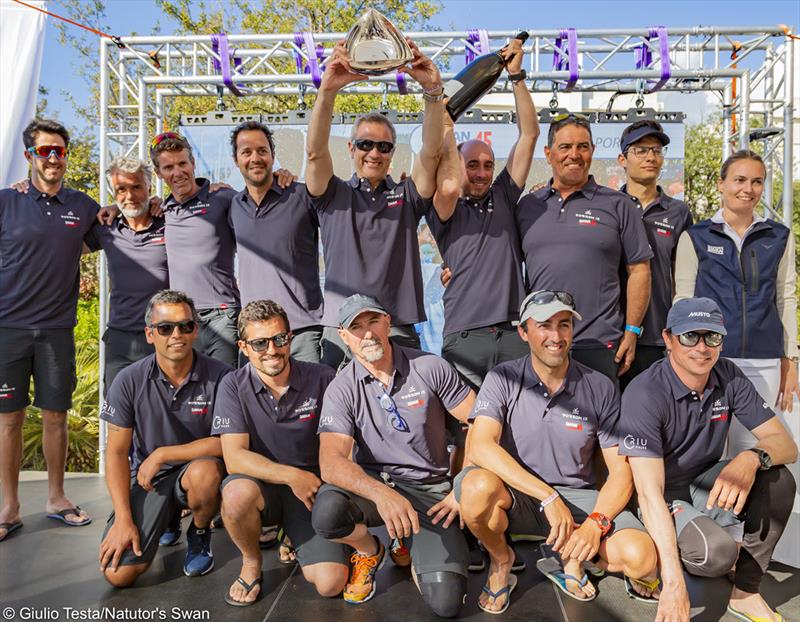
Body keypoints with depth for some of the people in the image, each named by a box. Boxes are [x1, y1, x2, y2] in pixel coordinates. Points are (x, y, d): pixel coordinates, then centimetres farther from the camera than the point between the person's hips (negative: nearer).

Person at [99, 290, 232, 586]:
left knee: (205, 472, -37)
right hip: (147, 478, 2)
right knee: (117, 574, -12)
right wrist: (124, 519, -11)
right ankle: (168, 517, 21)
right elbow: (116, 451, -5)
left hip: (197, 467, -1)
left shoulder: (219, 376, -15)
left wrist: (161, 454, -15)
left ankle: (199, 534, -1)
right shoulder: (129, 381, -8)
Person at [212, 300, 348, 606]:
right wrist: (291, 475, -26)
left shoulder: (321, 379, -8)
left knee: (331, 583, -15)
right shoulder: (234, 386, -9)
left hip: (312, 488, 1)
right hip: (260, 484, 0)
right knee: (237, 494, -36)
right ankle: (251, 563, -2)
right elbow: (234, 458, -17)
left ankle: (296, 541, 22)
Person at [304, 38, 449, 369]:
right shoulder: (334, 195, 10)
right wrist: (327, 91, -21)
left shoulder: (406, 195, 12)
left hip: (399, 332, 1)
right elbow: (315, 152, -6)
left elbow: (431, 152, -2)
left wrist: (433, 91, -17)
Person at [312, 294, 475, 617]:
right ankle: (370, 550, 4)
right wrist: (381, 494, -38)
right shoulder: (341, 389, -8)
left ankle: (414, 554, 20)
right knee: (326, 513, -34)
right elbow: (331, 463, -20)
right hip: (371, 483, 0)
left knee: (446, 601, -17)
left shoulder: (431, 368, -7)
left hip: (430, 491, 0)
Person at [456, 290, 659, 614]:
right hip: (515, 495, -1)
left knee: (641, 558, -24)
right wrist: (548, 497, -28)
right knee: (479, 487, -35)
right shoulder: (503, 379, -9)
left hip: (578, 496, 1)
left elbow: (621, 470, -2)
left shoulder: (600, 388, -3)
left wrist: (595, 524, -20)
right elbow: (479, 447, -23)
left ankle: (568, 556, 10)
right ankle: (500, 559, 1)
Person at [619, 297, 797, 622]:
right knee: (717, 551, -32)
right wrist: (674, 584, -37)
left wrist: (752, 458, -34)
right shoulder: (645, 394, -26)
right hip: (661, 496, -6)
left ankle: (746, 594, -6)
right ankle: (651, 561, 1)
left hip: (704, 485, 6)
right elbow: (649, 492, -31)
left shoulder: (729, 378, -7)